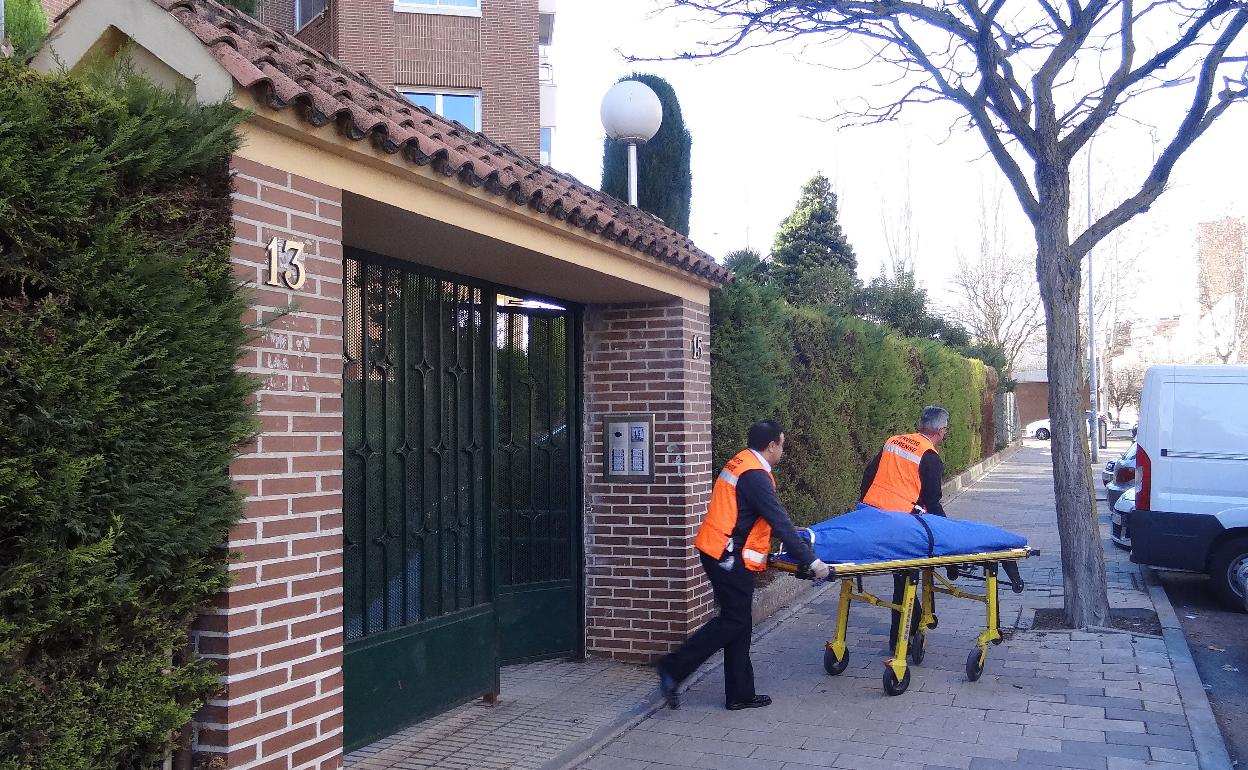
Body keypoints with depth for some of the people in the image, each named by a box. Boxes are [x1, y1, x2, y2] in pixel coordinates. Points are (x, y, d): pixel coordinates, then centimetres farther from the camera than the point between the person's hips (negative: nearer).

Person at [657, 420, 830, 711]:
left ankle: (740, 694, 19)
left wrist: (789, 532, 33)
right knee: (734, 621, -2)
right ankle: (674, 669, -2)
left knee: (739, 622, 13)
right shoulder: (755, 476, -18)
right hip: (730, 557, -10)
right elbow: (779, 523, -20)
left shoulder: (741, 463, 12)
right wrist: (812, 561, -16)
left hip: (718, 552, 10)